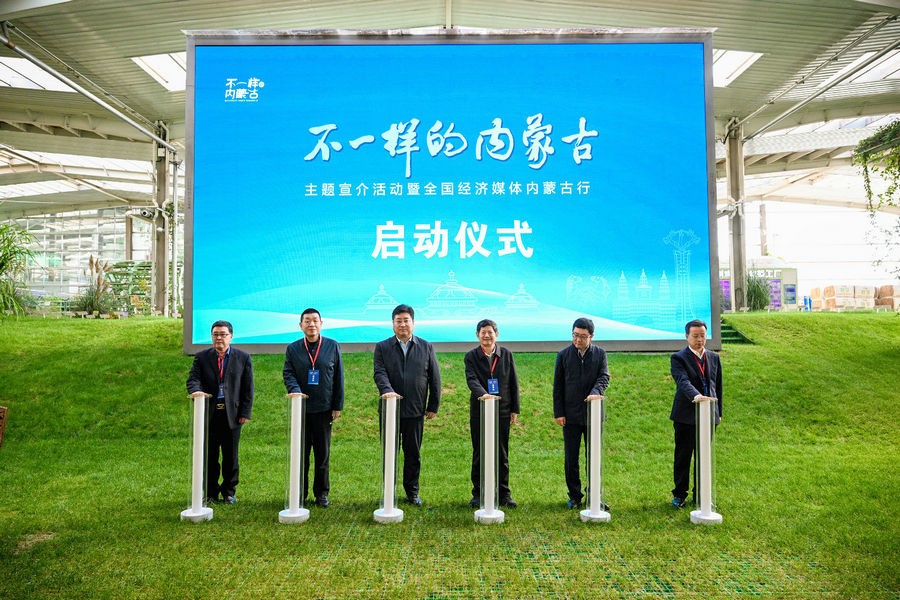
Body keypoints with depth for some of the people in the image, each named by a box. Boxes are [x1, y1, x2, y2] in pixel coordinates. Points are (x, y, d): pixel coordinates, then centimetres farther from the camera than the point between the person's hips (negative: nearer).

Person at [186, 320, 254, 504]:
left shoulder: (243, 357, 4)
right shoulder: (201, 357, 6)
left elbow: (248, 387, 3)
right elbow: (193, 379, -3)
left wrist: (245, 413, -3)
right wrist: (196, 391, -27)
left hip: (232, 414, -1)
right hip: (209, 413, 1)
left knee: (231, 456, 8)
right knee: (209, 456, 7)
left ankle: (229, 491, 21)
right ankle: (210, 492, 18)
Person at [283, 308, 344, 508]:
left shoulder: (332, 346, 3)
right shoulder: (293, 348, 5)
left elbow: (338, 378, 3)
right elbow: (288, 373, -1)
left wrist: (337, 406, -1)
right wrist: (295, 391, -21)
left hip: (324, 408, 0)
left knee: (323, 454, 7)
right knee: (300, 453, 7)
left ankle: (322, 493, 18)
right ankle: (299, 493, 17)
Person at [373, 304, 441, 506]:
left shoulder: (426, 347, 6)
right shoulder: (382, 347, 4)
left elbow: (435, 378, 7)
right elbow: (379, 372, -9)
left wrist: (433, 406, 4)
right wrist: (387, 390, -29)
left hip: (416, 410, 1)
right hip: (390, 409, 0)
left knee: (413, 454, 8)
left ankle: (412, 492, 21)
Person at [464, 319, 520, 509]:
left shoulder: (506, 355, 5)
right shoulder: (471, 356, 0)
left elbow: (513, 383, 7)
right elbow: (471, 379, -16)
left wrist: (515, 410, 3)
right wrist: (482, 394, -35)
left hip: (502, 411, 1)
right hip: (479, 412, -1)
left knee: (502, 455, 6)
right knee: (479, 455, 7)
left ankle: (504, 494, 15)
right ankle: (478, 494, 17)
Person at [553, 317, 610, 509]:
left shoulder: (600, 353, 3)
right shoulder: (564, 355, 2)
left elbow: (604, 377, -6)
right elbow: (557, 386, 2)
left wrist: (595, 392, -28)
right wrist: (558, 412, -3)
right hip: (570, 414, 0)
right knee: (571, 459, 6)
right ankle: (574, 496, 17)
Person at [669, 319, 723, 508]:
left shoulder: (713, 358, 11)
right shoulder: (679, 358, -6)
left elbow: (718, 385, 14)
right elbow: (683, 381, -22)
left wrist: (718, 412, 11)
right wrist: (695, 395, -41)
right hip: (686, 415, -4)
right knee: (683, 457, 5)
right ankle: (680, 494, 17)